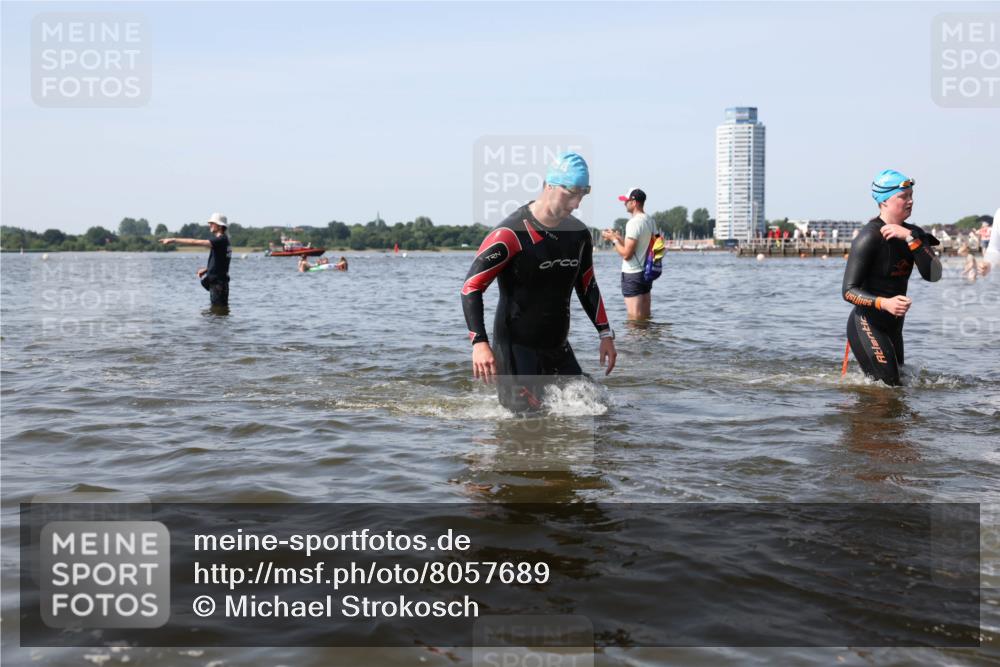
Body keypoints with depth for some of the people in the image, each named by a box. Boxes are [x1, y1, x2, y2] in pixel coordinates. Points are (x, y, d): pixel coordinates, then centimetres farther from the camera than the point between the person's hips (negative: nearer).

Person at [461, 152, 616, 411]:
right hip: (516, 348, -7)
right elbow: (471, 287, -16)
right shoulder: (511, 234, -17)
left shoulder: (579, 234, 5)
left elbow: (587, 287, 19)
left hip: (558, 347, 7)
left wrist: (605, 334, 13)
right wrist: (480, 343, -26)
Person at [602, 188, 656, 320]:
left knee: (634, 318, -5)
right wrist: (618, 237, 17)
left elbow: (626, 254, -20)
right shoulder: (650, 221, 9)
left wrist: (613, 239, -6)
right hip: (647, 272, 9)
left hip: (633, 275, -9)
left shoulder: (634, 222, -18)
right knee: (646, 317, 13)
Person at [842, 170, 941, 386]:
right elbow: (849, 291, -21)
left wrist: (910, 238, -20)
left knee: (898, 383, 20)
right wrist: (884, 303, -37)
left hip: (893, 327, 8)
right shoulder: (869, 237, -18)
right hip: (866, 326, -8)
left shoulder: (913, 233, 3)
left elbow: (933, 275, -12)